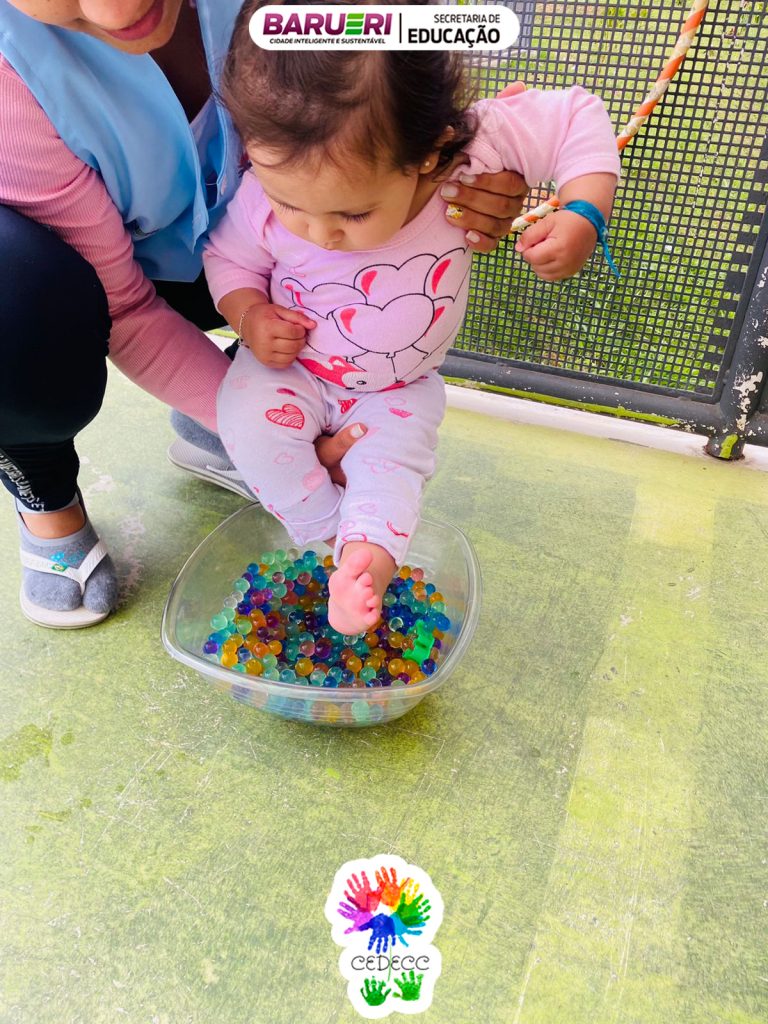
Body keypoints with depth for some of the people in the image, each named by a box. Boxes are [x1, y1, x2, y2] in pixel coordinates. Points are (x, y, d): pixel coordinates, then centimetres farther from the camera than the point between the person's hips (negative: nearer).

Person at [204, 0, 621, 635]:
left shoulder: (469, 152, -30)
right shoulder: (268, 193, -25)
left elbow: (577, 121, -18)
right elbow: (227, 255, -4)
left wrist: (584, 217, -32)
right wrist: (250, 315, -22)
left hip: (400, 390, 0)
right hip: (291, 368, 1)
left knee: (393, 462, -21)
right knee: (247, 418, -21)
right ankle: (331, 530, -6)